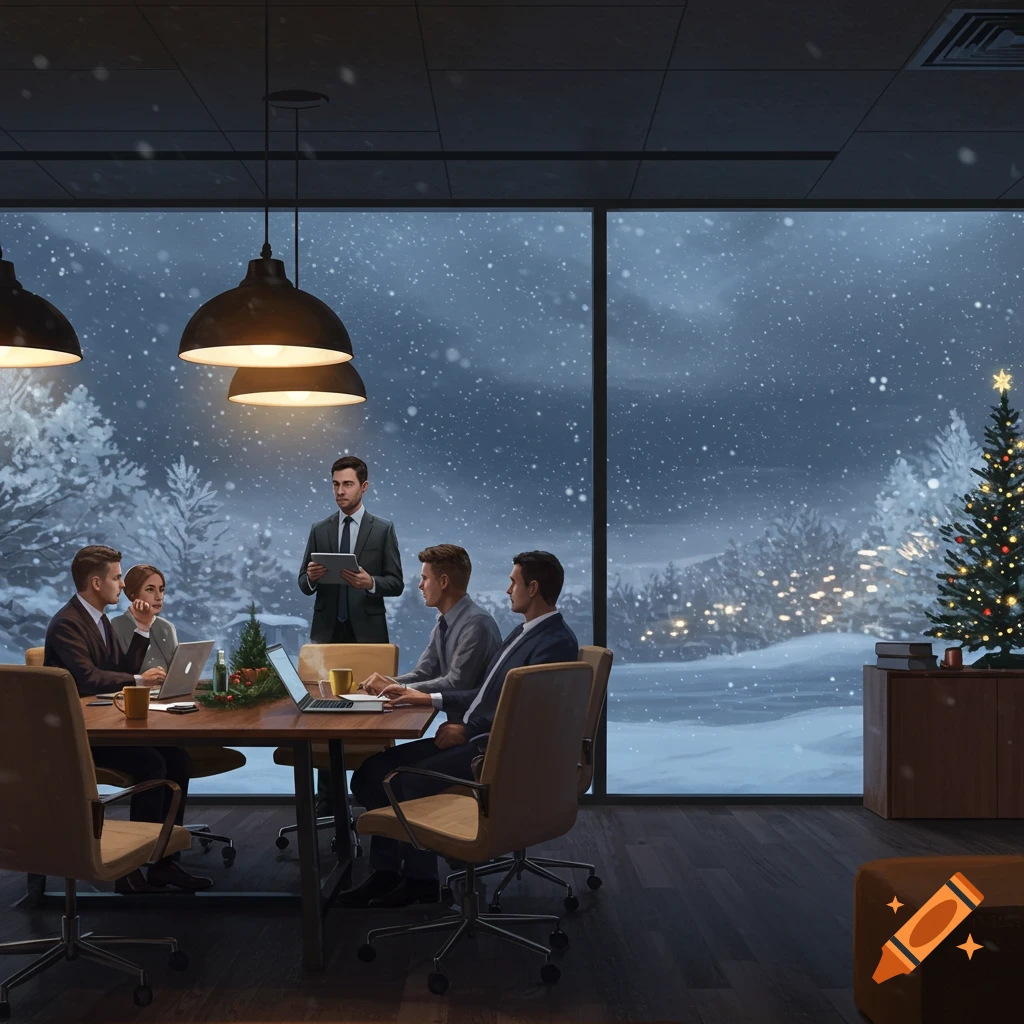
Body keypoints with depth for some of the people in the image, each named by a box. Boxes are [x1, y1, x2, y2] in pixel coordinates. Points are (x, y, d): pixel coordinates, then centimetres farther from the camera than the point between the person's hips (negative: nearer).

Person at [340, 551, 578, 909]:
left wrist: (466, 731, -15)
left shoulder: (556, 643, -15)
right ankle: (386, 872, 4)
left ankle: (420, 879, -2)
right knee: (375, 769, -1)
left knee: (411, 782, -23)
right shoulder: (524, 632, 17)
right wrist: (426, 697, 13)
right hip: (473, 736, 10)